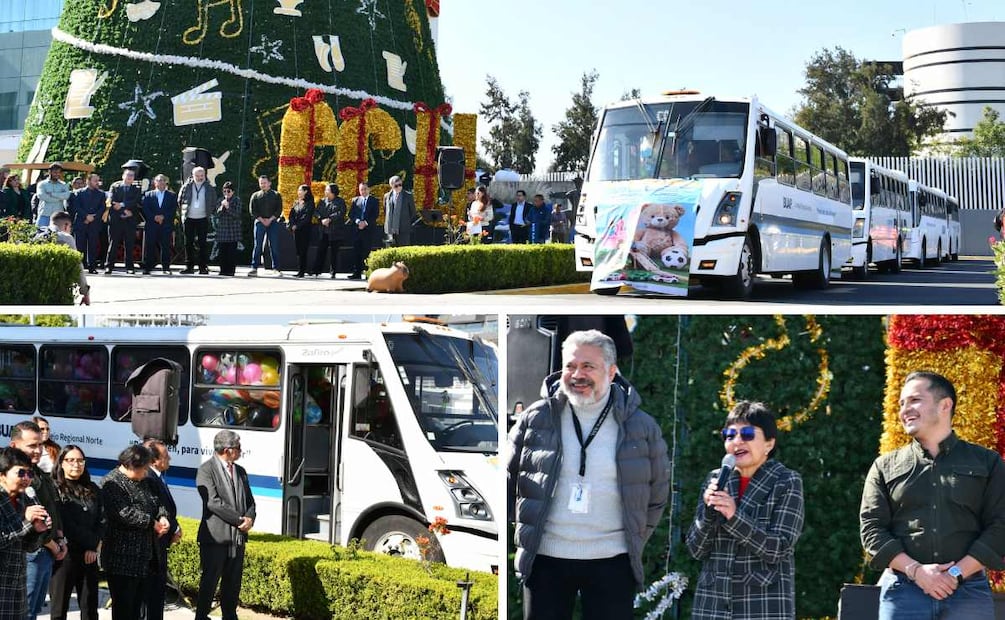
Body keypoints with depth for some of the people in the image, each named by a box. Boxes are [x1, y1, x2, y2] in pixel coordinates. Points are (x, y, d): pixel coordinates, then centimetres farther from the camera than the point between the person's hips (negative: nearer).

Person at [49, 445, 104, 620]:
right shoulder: (55, 489, -3)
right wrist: (91, 543, -4)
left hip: (89, 556, 5)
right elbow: (65, 525, -9)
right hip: (65, 555, -5)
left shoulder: (92, 490, 14)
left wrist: (94, 547, -5)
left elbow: (102, 521, 9)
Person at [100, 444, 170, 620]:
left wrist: (162, 517, -1)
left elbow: (156, 502, 22)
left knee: (136, 605, 13)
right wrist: (152, 523, -14)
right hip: (122, 557, -8)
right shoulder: (113, 482, -12)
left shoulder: (142, 481, 15)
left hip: (144, 555, 8)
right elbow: (124, 513, -22)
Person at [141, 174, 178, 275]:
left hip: (166, 225, 0)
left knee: (166, 246, -4)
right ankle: (147, 268, 0)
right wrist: (154, 217, -11)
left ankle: (166, 267, 1)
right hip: (151, 225, 0)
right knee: (149, 246, -3)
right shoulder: (148, 195, 14)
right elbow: (145, 209, 4)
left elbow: (174, 209, 3)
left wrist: (163, 216, -11)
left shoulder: (172, 195, 14)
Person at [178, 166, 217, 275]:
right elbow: (180, 201, 12)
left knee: (203, 243, -1)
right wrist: (185, 209, 7)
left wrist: (209, 213, 5)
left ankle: (203, 267, 2)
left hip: (203, 219, -1)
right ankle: (189, 266, 7)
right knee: (188, 243, 2)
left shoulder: (210, 188, 3)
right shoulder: (186, 186, 2)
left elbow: (214, 203, 11)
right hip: (189, 219, 1)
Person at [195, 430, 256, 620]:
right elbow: (213, 502, -16)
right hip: (215, 536, -6)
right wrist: (239, 519, -15)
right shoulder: (206, 470, -8)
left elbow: (250, 501, 15)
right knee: (210, 580, 0)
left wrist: (250, 519, -7)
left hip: (238, 536, 6)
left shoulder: (240, 471, 15)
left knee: (233, 583, 11)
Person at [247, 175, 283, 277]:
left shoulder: (276, 195, 9)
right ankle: (254, 268, 1)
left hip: (272, 222, -1)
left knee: (274, 246, -2)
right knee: (257, 246, -1)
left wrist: (270, 219, -10)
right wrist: (262, 220, -9)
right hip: (259, 222, 1)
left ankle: (276, 268, 1)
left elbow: (279, 210, 2)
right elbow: (252, 210, 3)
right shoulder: (255, 196, 11)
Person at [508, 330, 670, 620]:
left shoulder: (640, 426, 1)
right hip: (545, 557, 1)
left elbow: (657, 494, 12)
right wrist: (523, 534, 9)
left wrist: (634, 541, 10)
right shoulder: (535, 419, 0)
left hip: (612, 562, 0)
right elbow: (507, 480, 11)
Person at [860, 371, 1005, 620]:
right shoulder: (885, 467, 14)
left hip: (968, 591, 0)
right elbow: (871, 528, 5)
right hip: (902, 591, 0)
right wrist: (915, 570, -10)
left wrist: (957, 573, -10)